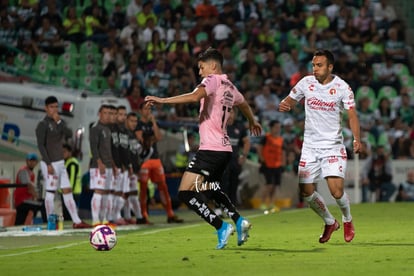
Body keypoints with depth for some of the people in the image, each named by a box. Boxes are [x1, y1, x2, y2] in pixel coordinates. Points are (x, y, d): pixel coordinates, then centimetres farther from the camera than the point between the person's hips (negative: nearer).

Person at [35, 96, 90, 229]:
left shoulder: (60, 122, 13)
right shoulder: (42, 125, -10)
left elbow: (69, 134, -3)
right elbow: (41, 145, -15)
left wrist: (59, 121, -13)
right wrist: (48, 164, -20)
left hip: (60, 163, 8)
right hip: (50, 164, -8)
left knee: (67, 191, 6)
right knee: (51, 192, -4)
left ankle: (76, 221, 6)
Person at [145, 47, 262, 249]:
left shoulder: (213, 80, -7)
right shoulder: (230, 87, 18)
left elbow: (194, 96, -27)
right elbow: (244, 104, 39)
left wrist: (162, 100, -28)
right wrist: (252, 122, 60)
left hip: (210, 148, -9)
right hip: (225, 148, 9)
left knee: (185, 192, -11)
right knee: (210, 189, 31)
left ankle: (221, 227, -16)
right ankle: (239, 221, 23)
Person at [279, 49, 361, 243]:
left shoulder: (342, 87, -8)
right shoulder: (306, 83, 1)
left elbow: (352, 115, -9)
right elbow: (289, 101, 11)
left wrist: (356, 139, -25)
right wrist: (284, 105, -14)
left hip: (333, 145, -4)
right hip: (310, 145, 4)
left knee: (336, 189, -16)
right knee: (306, 191, 1)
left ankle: (347, 220, 16)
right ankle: (330, 222, 27)